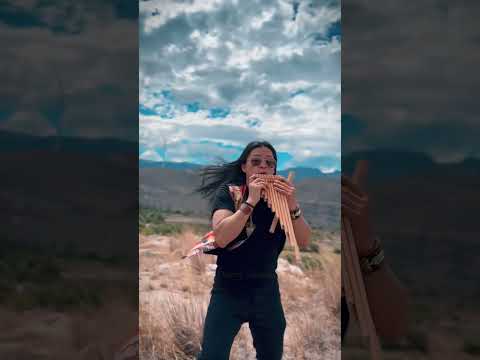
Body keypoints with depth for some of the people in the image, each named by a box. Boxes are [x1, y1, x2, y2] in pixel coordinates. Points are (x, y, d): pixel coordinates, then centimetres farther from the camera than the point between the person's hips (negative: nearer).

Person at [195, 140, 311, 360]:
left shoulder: (280, 196, 3)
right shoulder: (227, 192, -6)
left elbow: (304, 242, -5)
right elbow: (221, 238, -22)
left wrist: (292, 205, -18)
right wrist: (251, 201, -24)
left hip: (267, 289, 4)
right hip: (229, 289, -3)